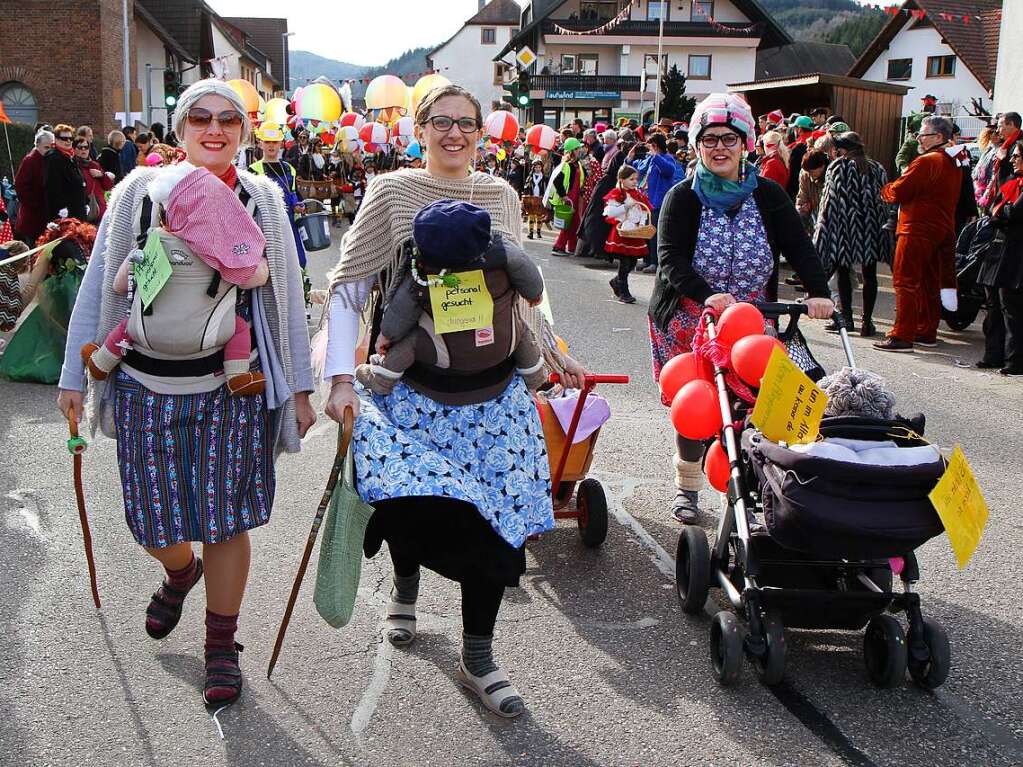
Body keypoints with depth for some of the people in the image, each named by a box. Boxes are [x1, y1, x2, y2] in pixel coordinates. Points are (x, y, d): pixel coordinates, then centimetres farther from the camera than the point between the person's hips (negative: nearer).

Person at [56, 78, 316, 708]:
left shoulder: (262, 200, 2)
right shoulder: (140, 191, 0)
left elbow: (288, 298, 5)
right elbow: (98, 286, 4)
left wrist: (300, 387, 3)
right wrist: (73, 376, 4)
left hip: (232, 389, 0)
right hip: (146, 387, 1)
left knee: (225, 519, 4)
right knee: (154, 520, 8)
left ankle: (222, 647, 24)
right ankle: (181, 571, 46)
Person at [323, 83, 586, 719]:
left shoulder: (502, 196, 10)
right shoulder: (392, 194, -3)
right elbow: (348, 287, -5)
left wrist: (555, 355, 23)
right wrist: (341, 378, -14)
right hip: (411, 382, -3)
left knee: (497, 511, -1)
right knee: (410, 503, -13)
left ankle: (478, 658, 16)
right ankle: (407, 583, 27)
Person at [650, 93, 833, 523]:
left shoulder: (768, 196, 2)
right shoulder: (682, 198, -5)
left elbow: (798, 247, -5)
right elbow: (670, 260, -17)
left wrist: (818, 292, -23)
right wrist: (707, 296, -34)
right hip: (690, 321, -2)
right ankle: (687, 488, 18)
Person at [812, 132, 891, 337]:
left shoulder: (837, 168, -4)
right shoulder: (877, 169, 8)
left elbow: (829, 201, -6)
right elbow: (884, 201, 9)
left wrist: (822, 230, -1)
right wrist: (883, 231, 13)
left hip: (844, 227, -3)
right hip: (871, 229, 3)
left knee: (843, 271, 7)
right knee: (869, 275, 6)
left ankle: (846, 318, 4)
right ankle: (867, 321, 6)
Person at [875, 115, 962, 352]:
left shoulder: (927, 162, -15)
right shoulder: (952, 165, 14)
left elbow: (897, 192, -16)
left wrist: (885, 190, 5)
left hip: (918, 230, -9)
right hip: (942, 230, 9)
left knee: (905, 282, -8)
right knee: (929, 283, 15)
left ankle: (902, 336, -10)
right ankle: (927, 332, 21)